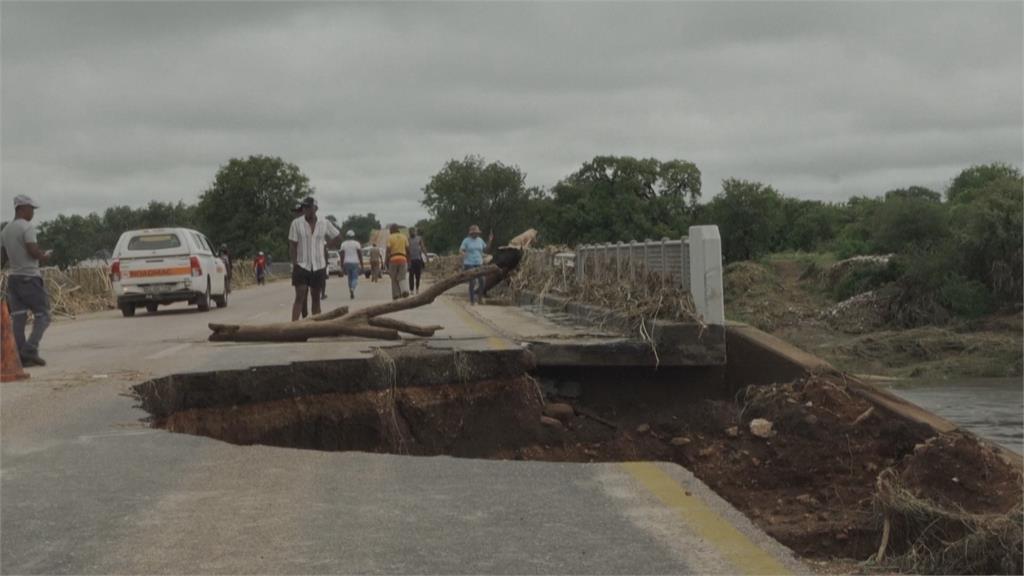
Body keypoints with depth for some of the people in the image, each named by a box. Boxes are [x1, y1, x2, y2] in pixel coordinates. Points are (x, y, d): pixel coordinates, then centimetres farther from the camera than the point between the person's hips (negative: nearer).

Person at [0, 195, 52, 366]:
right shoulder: (27, 227, -11)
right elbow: (33, 251, -20)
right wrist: (44, 256, -2)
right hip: (29, 277, -7)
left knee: (18, 317, 2)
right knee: (42, 315, -1)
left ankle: (21, 356, -2)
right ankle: (30, 349, -15)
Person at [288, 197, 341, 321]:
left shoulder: (324, 224, 3)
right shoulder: (296, 223, -4)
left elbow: (338, 237, 18)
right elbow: (292, 245, -3)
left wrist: (326, 245, 7)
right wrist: (294, 264, -9)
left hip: (319, 267, 3)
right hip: (302, 266, -3)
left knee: (316, 297, 8)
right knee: (300, 297, -11)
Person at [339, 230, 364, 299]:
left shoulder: (343, 244, 4)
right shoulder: (356, 243, -3)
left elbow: (342, 255, 2)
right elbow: (360, 255, -4)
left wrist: (342, 265, 6)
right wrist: (361, 264, 1)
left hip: (346, 263, 3)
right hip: (355, 263, -3)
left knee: (350, 278, 14)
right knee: (355, 278, -1)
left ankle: (351, 293, 14)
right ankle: (352, 289, -29)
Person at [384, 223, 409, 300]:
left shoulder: (390, 238, 0)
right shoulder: (404, 237, 10)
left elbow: (388, 251, -6)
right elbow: (407, 250, 9)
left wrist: (386, 262, -2)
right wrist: (408, 261, 16)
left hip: (393, 259, -2)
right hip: (403, 259, 2)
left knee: (394, 279, 8)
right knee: (401, 278, 7)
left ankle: (395, 296, 8)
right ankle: (404, 291, -19)